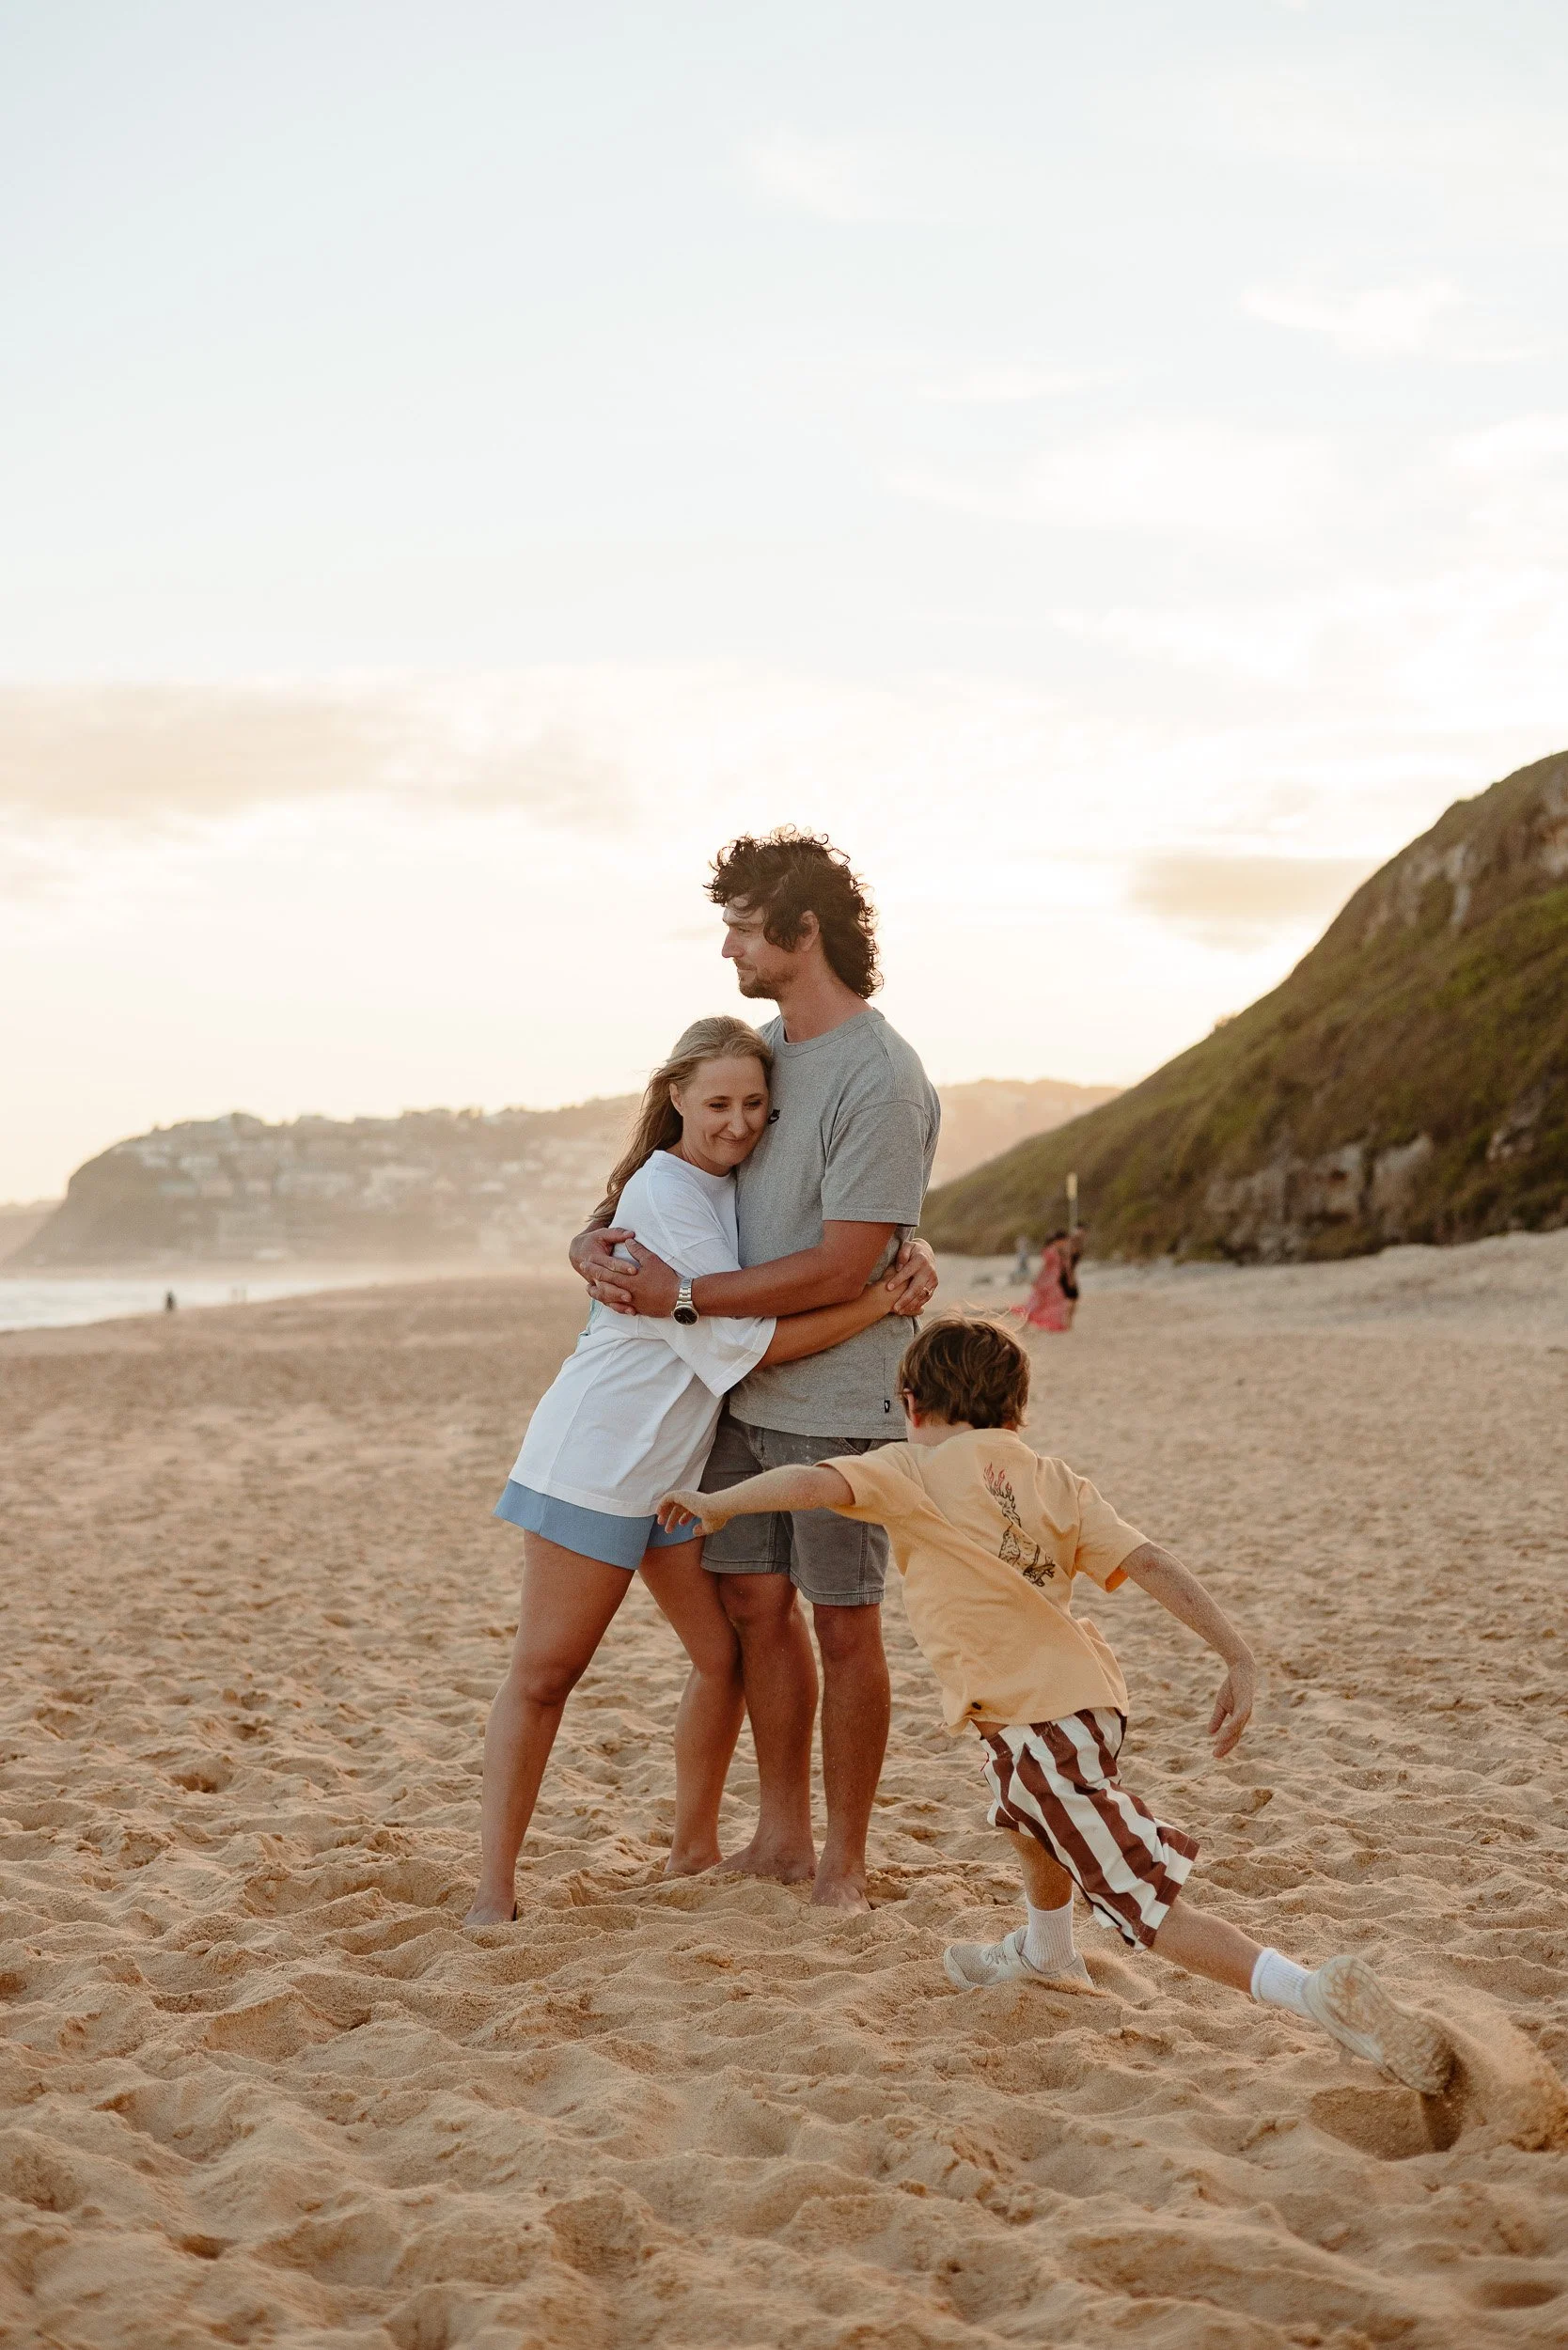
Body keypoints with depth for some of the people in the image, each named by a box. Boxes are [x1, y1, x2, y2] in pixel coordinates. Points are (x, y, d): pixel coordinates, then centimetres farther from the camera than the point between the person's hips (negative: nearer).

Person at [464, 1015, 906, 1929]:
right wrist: (877, 1302, -19)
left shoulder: (743, 1183, 7)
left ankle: (695, 1853, 25)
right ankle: (494, 1889, 1)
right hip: (599, 1453, -8)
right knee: (545, 1672, -4)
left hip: (684, 1461, 8)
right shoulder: (663, 1192, -18)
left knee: (729, 1654, 9)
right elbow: (739, 1340, -20)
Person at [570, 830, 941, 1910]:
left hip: (838, 1397, -7)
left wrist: (682, 1293, -16)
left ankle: (845, 1861, 17)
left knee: (843, 1623, 3)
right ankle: (782, 1838, 24)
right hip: (747, 1382, 7)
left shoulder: (882, 1080, -18)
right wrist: (599, 1238, -1)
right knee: (755, 1601, 11)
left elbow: (841, 1266, -21)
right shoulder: (760, 1046, 8)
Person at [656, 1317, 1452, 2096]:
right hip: (1086, 1690, 8)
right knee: (1025, 1806, 39)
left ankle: (1317, 1994, -21)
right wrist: (1236, 1656, -2)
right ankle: (1045, 1952, 64)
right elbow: (1150, 1564, 1)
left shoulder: (915, 1470, -3)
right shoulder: (1051, 1479, 11)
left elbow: (818, 1482, -20)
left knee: (1149, 1903, -7)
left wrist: (717, 1504, -8)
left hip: (1039, 1717, -8)